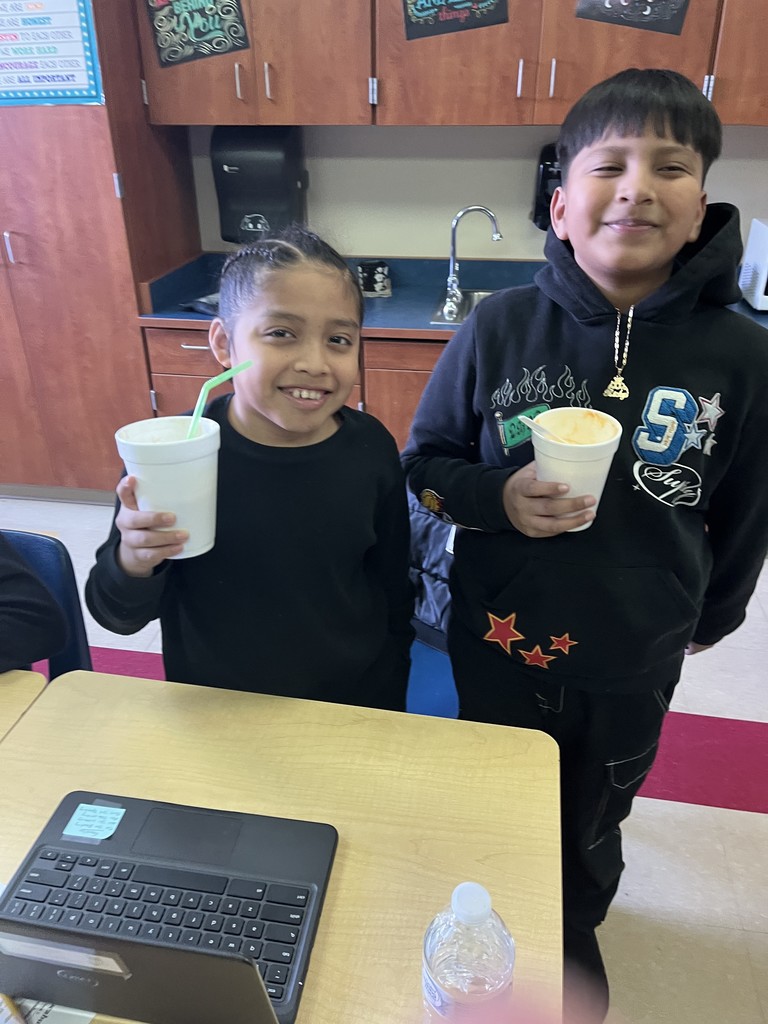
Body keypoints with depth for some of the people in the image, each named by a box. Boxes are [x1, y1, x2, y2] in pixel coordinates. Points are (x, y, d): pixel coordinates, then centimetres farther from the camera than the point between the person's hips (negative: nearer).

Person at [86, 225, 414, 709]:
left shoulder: (372, 448, -15)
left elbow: (394, 595, -2)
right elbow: (119, 616, -11)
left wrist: (385, 717, 4)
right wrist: (133, 564, -31)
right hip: (215, 721, -1)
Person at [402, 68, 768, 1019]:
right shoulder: (499, 327, -16)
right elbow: (425, 463, -5)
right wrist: (499, 499, -24)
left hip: (636, 661, 1)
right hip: (498, 641, 0)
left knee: (594, 819, 27)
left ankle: (575, 929, 62)